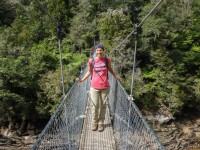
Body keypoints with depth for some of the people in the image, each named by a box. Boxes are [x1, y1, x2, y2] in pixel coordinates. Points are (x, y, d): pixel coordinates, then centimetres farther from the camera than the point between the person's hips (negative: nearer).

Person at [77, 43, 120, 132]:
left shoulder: (107, 60, -4)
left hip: (105, 87, 1)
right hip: (94, 87, -1)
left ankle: (101, 123, 26)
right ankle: (94, 122, 25)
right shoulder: (91, 61, -6)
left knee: (103, 105, 9)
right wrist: (82, 79, 0)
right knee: (95, 105, 4)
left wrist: (115, 76, 13)